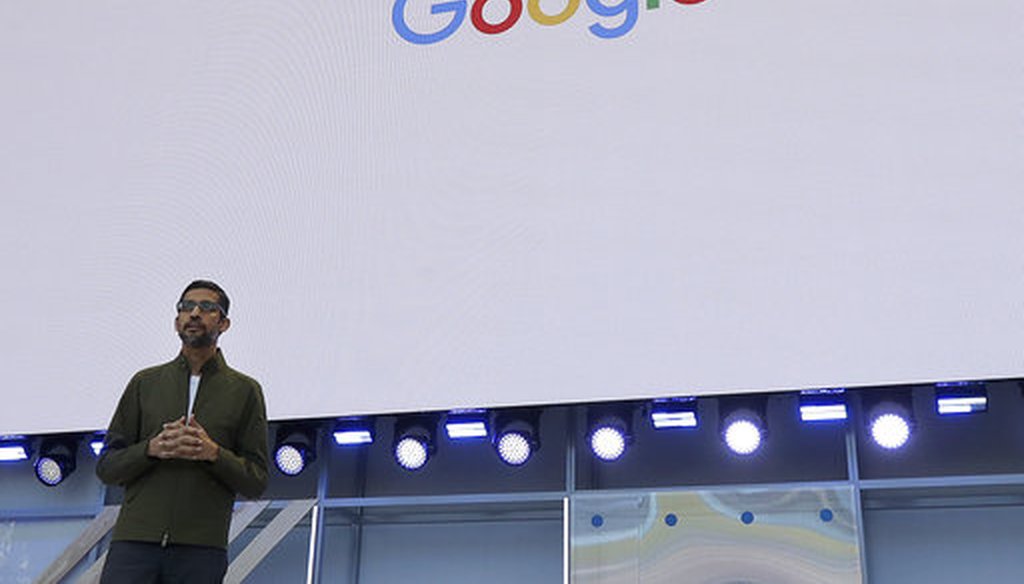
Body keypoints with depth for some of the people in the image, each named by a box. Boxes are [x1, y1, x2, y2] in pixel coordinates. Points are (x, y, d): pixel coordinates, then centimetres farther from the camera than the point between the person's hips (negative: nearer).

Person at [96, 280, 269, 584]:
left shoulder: (245, 391, 10)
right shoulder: (145, 382, 14)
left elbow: (257, 481, 6)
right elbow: (106, 467, 12)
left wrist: (214, 453, -12)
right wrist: (151, 449, -8)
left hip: (201, 550, -1)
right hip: (134, 540, 1)